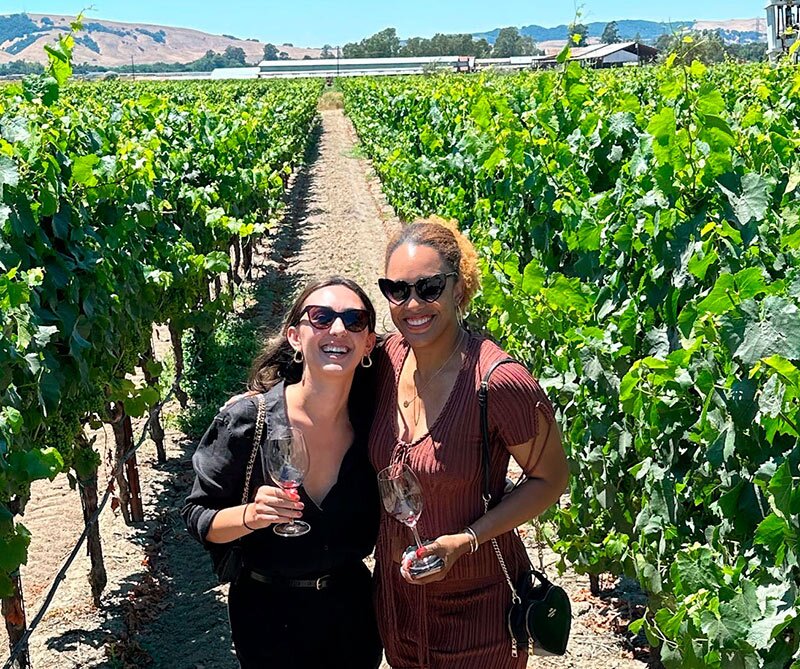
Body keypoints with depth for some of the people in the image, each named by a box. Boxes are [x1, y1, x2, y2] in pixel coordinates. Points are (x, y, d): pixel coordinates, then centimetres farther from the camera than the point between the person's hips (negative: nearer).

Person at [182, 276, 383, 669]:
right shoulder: (246, 420, -21)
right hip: (268, 615, -3)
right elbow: (198, 516, -12)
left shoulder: (372, 418, -12)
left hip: (351, 607, 3)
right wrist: (249, 516, -29)